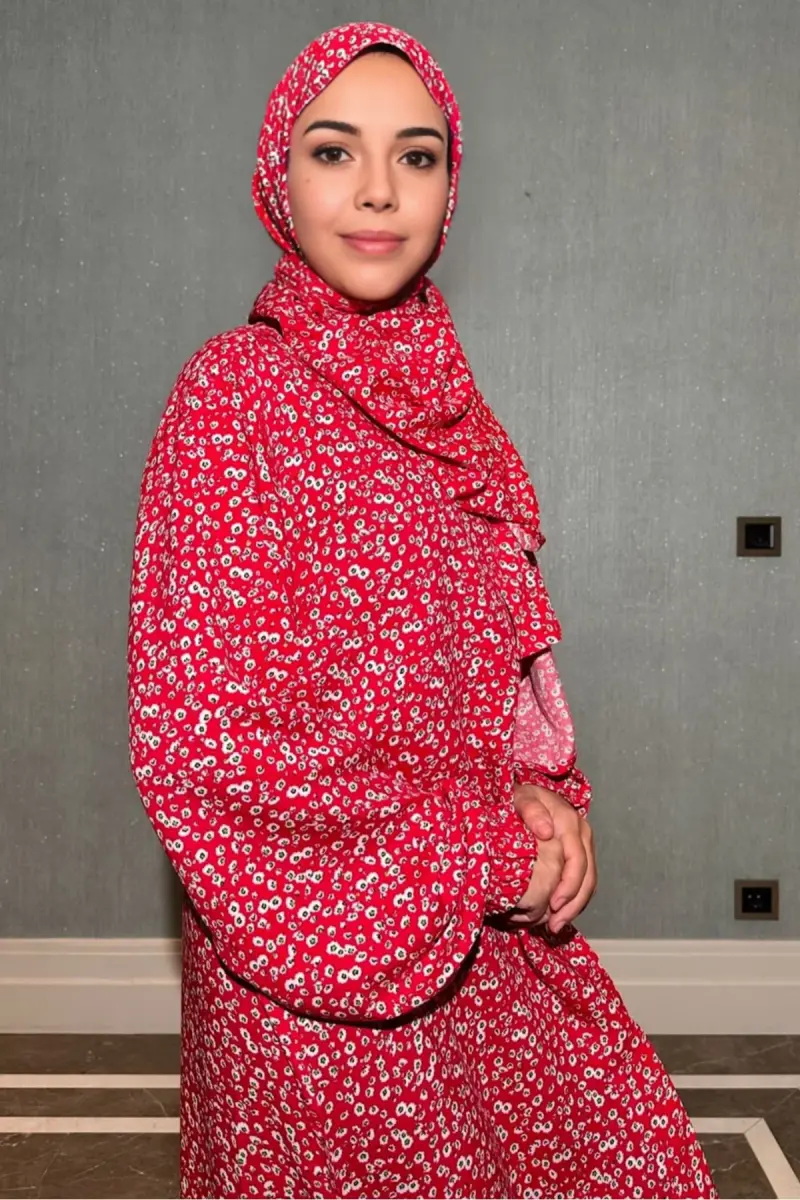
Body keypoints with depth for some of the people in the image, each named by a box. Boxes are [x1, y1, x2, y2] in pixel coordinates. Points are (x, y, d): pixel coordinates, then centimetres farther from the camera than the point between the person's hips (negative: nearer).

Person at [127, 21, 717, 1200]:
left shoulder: (443, 396, 6)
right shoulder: (235, 392, -14)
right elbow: (200, 734, -19)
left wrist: (539, 793, -4)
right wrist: (482, 847, -15)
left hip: (484, 917, 7)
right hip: (325, 928, -6)